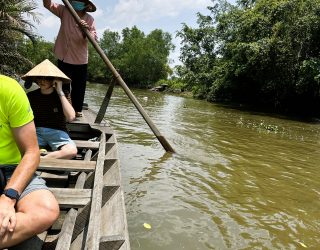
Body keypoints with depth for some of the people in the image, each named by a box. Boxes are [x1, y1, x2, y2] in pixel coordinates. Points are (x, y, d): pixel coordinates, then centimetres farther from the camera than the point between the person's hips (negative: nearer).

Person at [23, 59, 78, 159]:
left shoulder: (61, 96, -1)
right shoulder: (31, 96, 7)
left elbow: (71, 117, -19)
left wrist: (60, 93, -17)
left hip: (56, 132, -2)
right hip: (36, 131, 2)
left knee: (72, 151, -34)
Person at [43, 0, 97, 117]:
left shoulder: (89, 19, -2)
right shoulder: (64, 11, 0)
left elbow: (94, 38, -12)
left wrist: (86, 30, -32)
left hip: (81, 60, 1)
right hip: (64, 57, -1)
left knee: (79, 88, 11)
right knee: (63, 86, 5)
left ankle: (77, 110, 26)